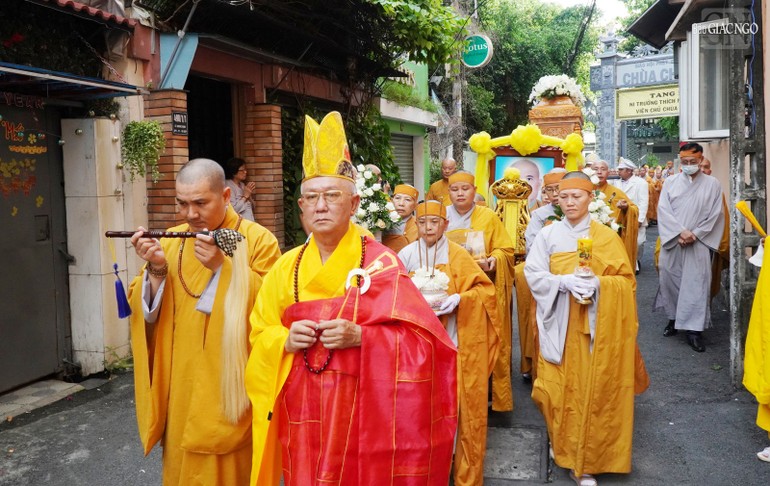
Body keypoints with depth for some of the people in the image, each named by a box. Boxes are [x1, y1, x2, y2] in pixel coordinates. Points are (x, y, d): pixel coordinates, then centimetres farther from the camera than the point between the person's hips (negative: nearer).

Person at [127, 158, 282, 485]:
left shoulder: (258, 240, -8)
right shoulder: (168, 242, 5)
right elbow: (143, 313, 3)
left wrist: (224, 267, -23)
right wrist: (156, 271, -15)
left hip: (231, 391, -4)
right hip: (179, 390, 5)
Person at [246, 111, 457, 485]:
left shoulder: (380, 263, -6)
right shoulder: (286, 268, 5)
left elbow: (421, 339, -10)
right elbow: (258, 337, 9)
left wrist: (360, 336, -24)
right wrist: (285, 340, -12)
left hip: (362, 411, -3)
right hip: (302, 415, 3)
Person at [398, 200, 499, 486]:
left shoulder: (458, 255, -3)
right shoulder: (407, 254, 3)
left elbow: (485, 290, -5)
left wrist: (459, 300, -21)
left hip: (453, 341, -2)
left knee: (457, 403, -1)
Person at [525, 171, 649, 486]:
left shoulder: (607, 237, 2)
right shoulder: (547, 235, 2)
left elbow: (626, 280, 1)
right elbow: (533, 275, -4)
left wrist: (598, 283, -19)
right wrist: (565, 282, -20)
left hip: (597, 325, 0)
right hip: (560, 325, 0)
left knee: (594, 390, 0)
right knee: (561, 388, 1)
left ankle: (586, 460, 13)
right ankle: (563, 446, 23)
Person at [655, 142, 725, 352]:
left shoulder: (712, 184, 2)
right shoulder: (670, 182, 5)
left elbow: (715, 215, 0)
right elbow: (663, 210, -2)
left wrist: (694, 235, -10)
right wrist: (680, 232, -13)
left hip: (698, 244, -2)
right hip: (672, 241, 2)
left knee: (696, 284, -5)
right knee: (669, 279, 7)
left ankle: (693, 329, -1)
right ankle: (673, 318, 25)